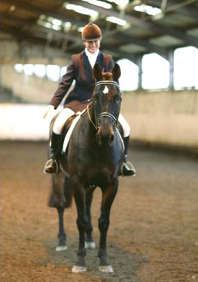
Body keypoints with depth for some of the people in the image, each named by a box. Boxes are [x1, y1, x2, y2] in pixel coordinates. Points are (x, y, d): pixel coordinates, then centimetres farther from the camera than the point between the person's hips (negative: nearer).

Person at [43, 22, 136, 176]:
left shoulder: (108, 60, 7)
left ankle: (123, 159, 9)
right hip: (77, 101, -1)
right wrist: (53, 104, -8)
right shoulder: (76, 59, 4)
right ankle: (54, 158, -1)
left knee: (125, 128, -17)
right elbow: (65, 84, 2)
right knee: (58, 125, -27)